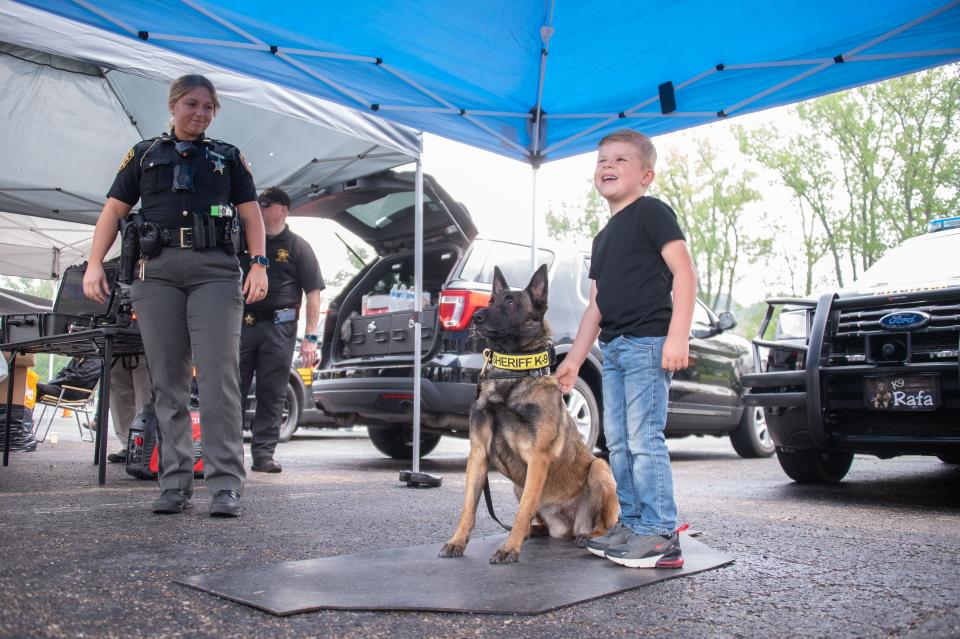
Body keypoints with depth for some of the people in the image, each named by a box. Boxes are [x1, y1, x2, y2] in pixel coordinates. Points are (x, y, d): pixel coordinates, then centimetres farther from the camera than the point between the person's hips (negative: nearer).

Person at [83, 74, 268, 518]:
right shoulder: (144, 154, 19)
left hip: (216, 270, -1)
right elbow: (113, 211, 13)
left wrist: (259, 264, -4)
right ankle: (174, 483, 5)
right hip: (157, 271, 2)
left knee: (219, 376, -12)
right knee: (168, 380, 0)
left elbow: (251, 214, 11)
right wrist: (94, 263, -1)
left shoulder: (228, 157, 19)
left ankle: (225, 485, -13)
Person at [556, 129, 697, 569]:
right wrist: (574, 359, 19)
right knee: (618, 442, 9)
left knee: (644, 438, -10)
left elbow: (684, 273, -11)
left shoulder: (651, 212, -1)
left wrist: (677, 335, -20)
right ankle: (631, 524, 18)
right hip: (612, 347, 9)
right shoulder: (603, 238, 23)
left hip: (647, 342, -9)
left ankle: (661, 534, -4)